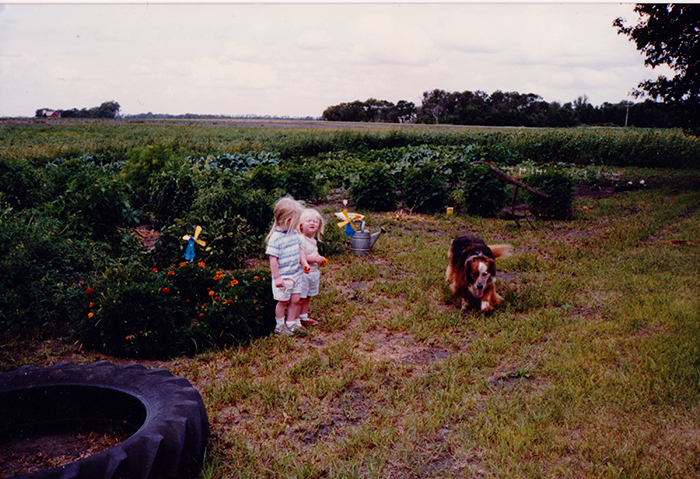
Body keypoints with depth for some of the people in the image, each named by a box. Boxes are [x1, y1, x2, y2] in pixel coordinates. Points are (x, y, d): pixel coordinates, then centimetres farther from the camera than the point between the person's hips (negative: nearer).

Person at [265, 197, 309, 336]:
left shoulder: (294, 233, 3)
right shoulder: (276, 238, -21)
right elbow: (273, 259, -19)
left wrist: (304, 263, 5)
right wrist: (276, 278, -17)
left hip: (296, 274, 7)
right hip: (283, 276, -7)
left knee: (295, 299, 11)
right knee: (283, 301, 6)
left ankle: (291, 323, 26)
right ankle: (279, 325, 24)